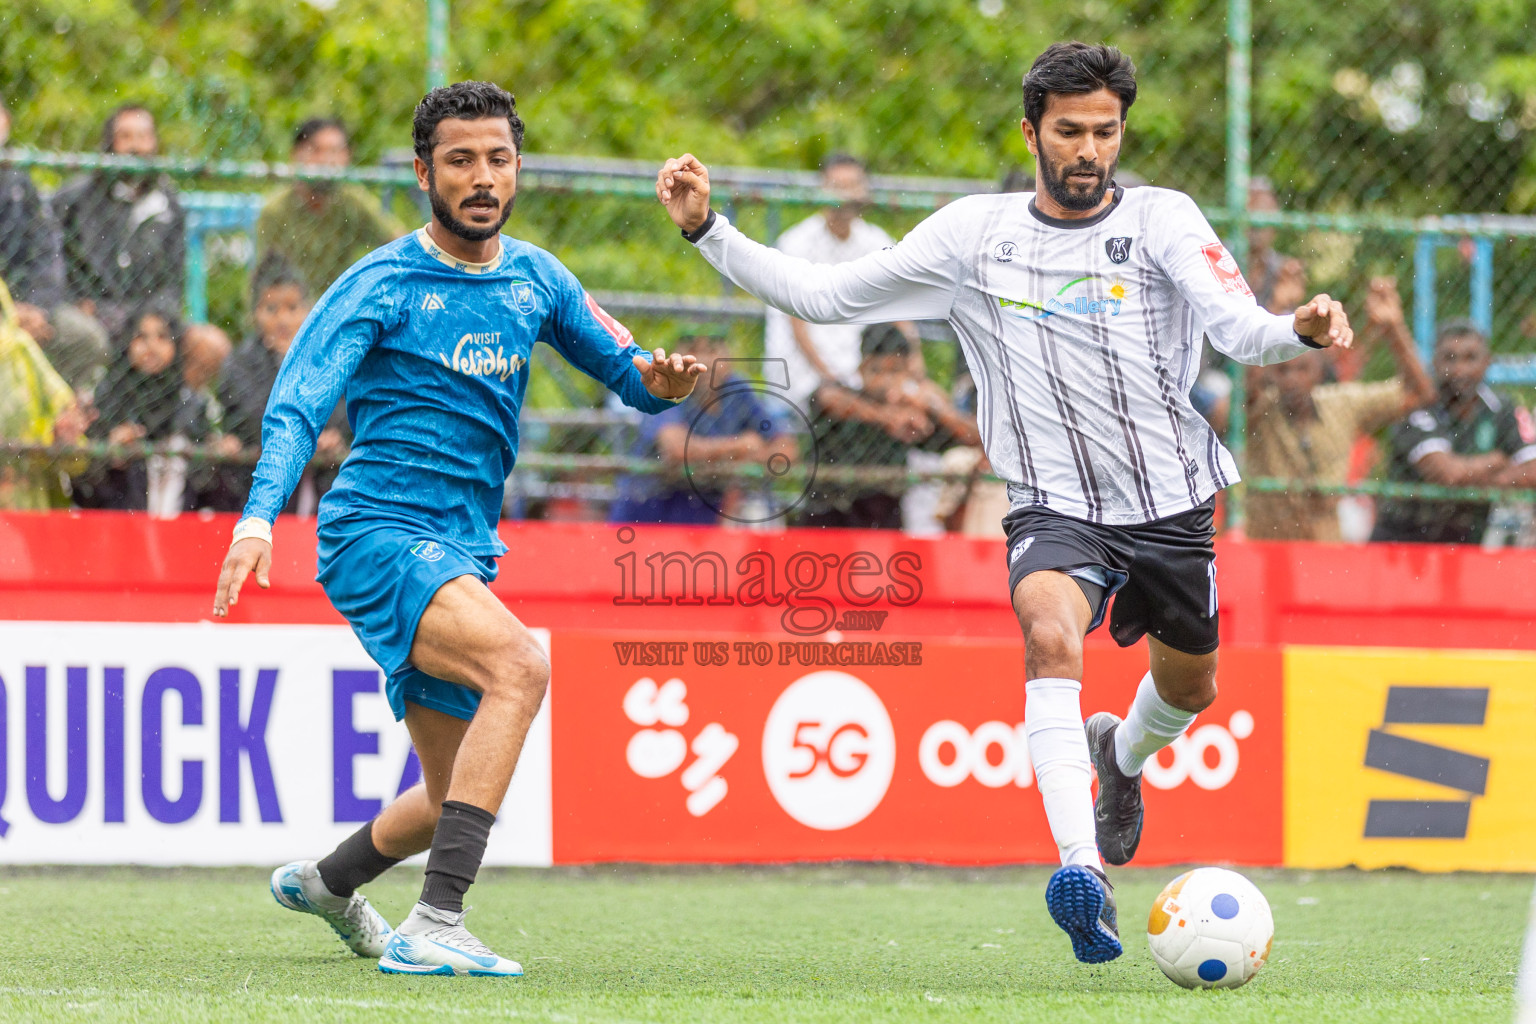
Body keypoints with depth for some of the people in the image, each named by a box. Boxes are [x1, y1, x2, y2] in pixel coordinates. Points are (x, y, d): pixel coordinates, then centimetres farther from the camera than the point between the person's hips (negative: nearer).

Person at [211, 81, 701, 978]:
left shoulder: (536, 281, 9)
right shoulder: (382, 286, -8)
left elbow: (628, 374, 15)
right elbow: (297, 408, -16)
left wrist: (660, 379, -11)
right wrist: (260, 517, -33)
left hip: (464, 556, 7)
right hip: (376, 534, -7)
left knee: (454, 798, 15)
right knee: (520, 662, -33)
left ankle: (326, 883, 47)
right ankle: (434, 927, -36)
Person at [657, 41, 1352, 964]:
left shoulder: (1163, 220, -4)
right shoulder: (974, 233, 1)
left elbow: (1239, 327, -18)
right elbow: (824, 296, 4)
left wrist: (1299, 330, -41)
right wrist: (707, 230, -6)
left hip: (1172, 506, 2)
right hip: (1057, 507, -2)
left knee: (1190, 687, 19)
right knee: (1050, 631, -32)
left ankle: (1121, 754, 58)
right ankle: (1085, 876, -42)